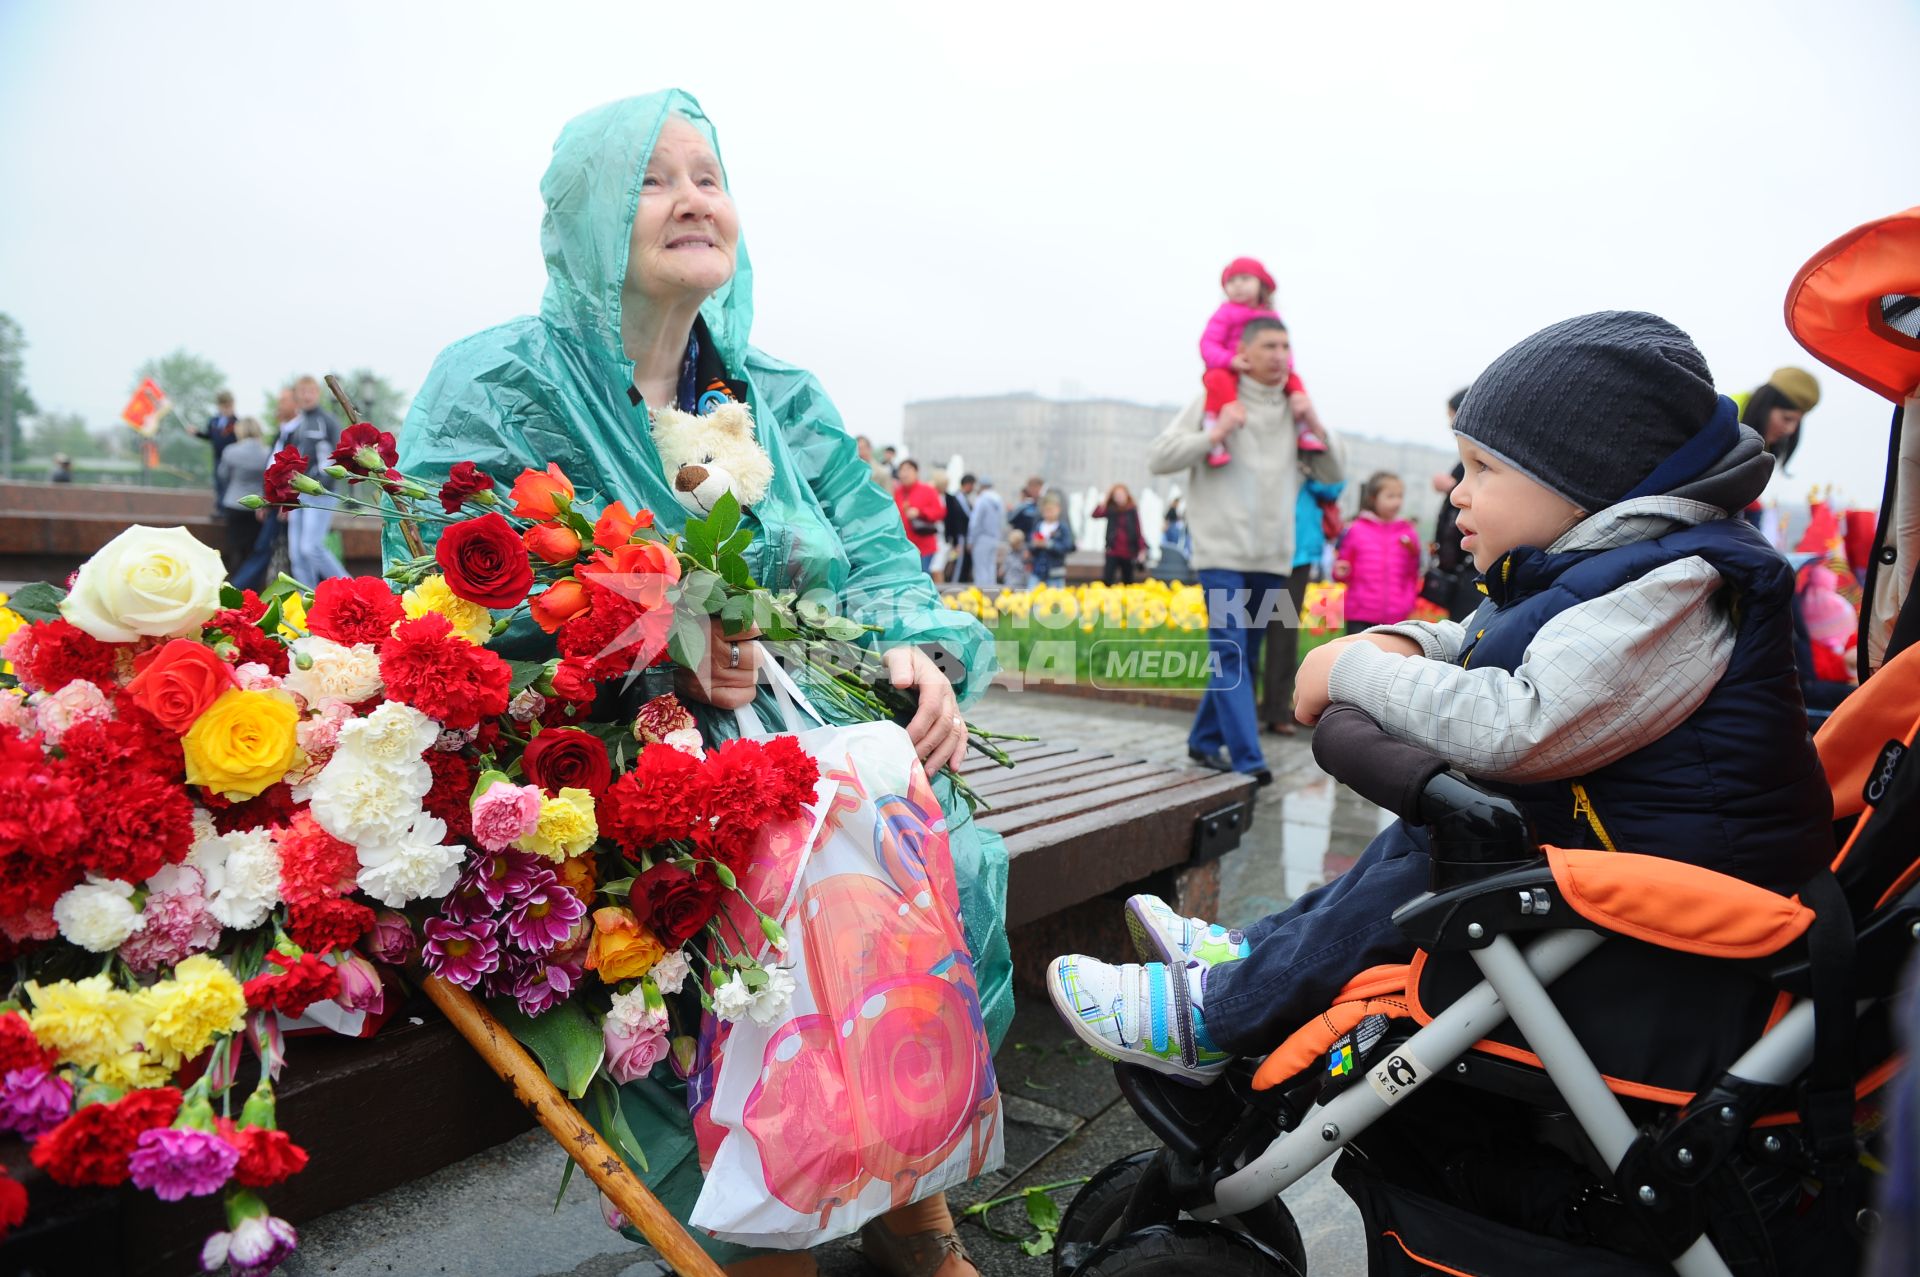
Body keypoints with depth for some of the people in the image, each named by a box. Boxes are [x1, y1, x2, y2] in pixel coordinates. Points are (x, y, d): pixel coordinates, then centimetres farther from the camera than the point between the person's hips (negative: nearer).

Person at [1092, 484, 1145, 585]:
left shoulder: (1132, 510, 1)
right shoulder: (1110, 510, 1)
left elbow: (1138, 531, 1)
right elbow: (1095, 514, -15)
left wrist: (1142, 550, -4)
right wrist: (1105, 500, -14)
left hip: (1129, 553, 1)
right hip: (1113, 551, -1)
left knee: (1128, 582, 10)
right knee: (1107, 580, -10)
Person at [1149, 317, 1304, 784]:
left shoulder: (1294, 410, 12)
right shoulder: (1214, 400, 1)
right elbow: (1158, 457, -3)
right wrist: (1213, 436, -15)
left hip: (1272, 556, 5)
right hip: (1223, 551, -5)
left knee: (1245, 657, 12)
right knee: (1229, 655, -10)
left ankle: (1205, 738, 25)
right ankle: (1247, 759, -11)